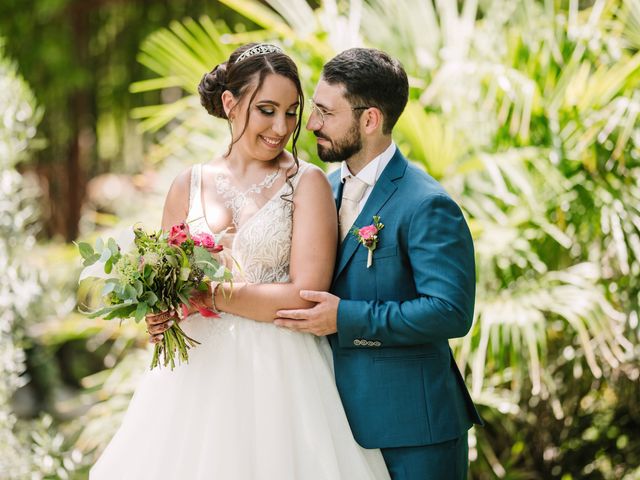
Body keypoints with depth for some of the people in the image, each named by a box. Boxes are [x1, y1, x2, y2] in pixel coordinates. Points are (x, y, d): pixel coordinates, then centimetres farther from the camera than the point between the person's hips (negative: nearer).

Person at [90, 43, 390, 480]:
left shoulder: (307, 183, -3)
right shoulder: (189, 186, 8)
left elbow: (306, 296, -12)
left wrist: (210, 293, -15)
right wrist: (159, 316, -7)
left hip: (280, 374, -3)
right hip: (197, 373, 3)